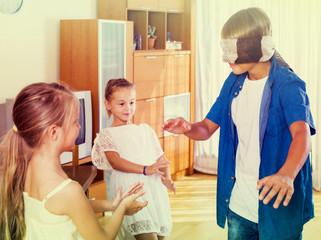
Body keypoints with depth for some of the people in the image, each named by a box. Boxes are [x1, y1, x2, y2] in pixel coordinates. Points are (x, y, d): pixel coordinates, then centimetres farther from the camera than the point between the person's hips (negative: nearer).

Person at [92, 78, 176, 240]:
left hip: (154, 186, 5)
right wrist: (145, 169, -20)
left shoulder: (145, 129, 21)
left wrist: (167, 178, -4)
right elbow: (115, 162, -8)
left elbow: (160, 157, 17)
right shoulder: (107, 134, 8)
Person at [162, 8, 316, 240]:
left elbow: (302, 134, -33)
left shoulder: (288, 85, -16)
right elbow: (207, 128, 8)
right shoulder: (234, 83, 4)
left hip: (278, 205, -5)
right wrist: (188, 128, -16)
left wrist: (286, 174, -53)